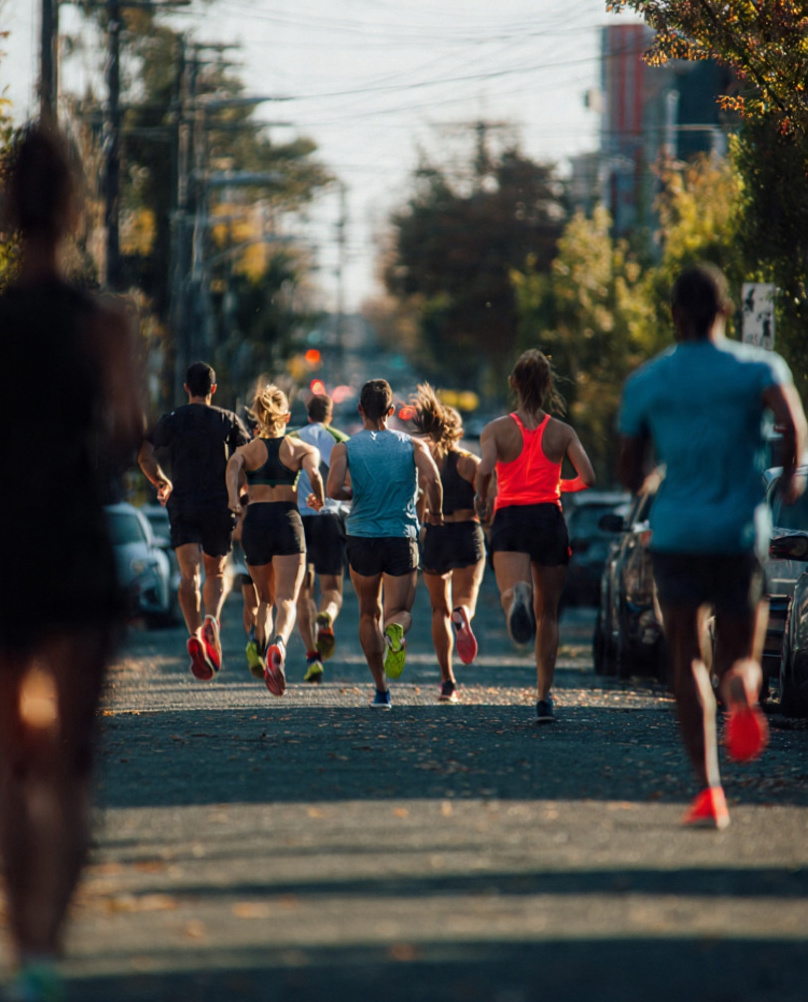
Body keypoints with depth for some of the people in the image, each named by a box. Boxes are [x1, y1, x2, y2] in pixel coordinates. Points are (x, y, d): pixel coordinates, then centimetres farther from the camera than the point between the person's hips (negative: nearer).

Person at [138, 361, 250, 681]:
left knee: (189, 573, -7)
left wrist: (161, 483, 17)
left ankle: (194, 634, -26)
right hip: (219, 505, 0)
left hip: (182, 503, 0)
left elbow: (145, 456, 1)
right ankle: (211, 620, -14)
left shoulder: (171, 421, 6)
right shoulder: (229, 421, 5)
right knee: (216, 572, 14)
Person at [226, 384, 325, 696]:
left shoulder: (246, 450, 12)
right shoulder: (302, 449, 9)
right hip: (287, 519, -2)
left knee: (265, 599, 21)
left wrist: (233, 497, -23)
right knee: (286, 600, -10)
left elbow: (233, 465, -11)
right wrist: (318, 501, 7)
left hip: (255, 521, 2)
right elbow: (314, 473, -10)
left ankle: (263, 654, 13)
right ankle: (279, 643, -40)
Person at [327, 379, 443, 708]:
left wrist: (355, 493, 7)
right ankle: (396, 630, -32)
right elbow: (432, 480, -14)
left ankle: (381, 689, 13)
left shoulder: (345, 448, 0)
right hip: (402, 538, 0)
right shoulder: (411, 445, 2)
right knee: (399, 611, 6)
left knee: (369, 614, 17)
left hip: (362, 537, 0)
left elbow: (333, 489, -15)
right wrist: (435, 511, 5)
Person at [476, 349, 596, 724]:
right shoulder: (562, 432, 7)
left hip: (509, 519, -2)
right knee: (547, 614, 14)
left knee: (512, 593, -20)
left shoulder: (496, 429, 3)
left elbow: (485, 468, -15)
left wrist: (481, 497, 4)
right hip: (549, 518, 2)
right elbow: (587, 478, -3)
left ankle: (518, 597, -59)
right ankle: (544, 698, 14)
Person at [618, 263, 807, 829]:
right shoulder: (757, 368, 1)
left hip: (676, 533, 0)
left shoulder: (646, 383, 6)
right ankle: (741, 693, -27)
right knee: (742, 654, 14)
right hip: (740, 530, 0)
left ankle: (708, 787, -15)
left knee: (687, 660, 4)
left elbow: (630, 473, 8)